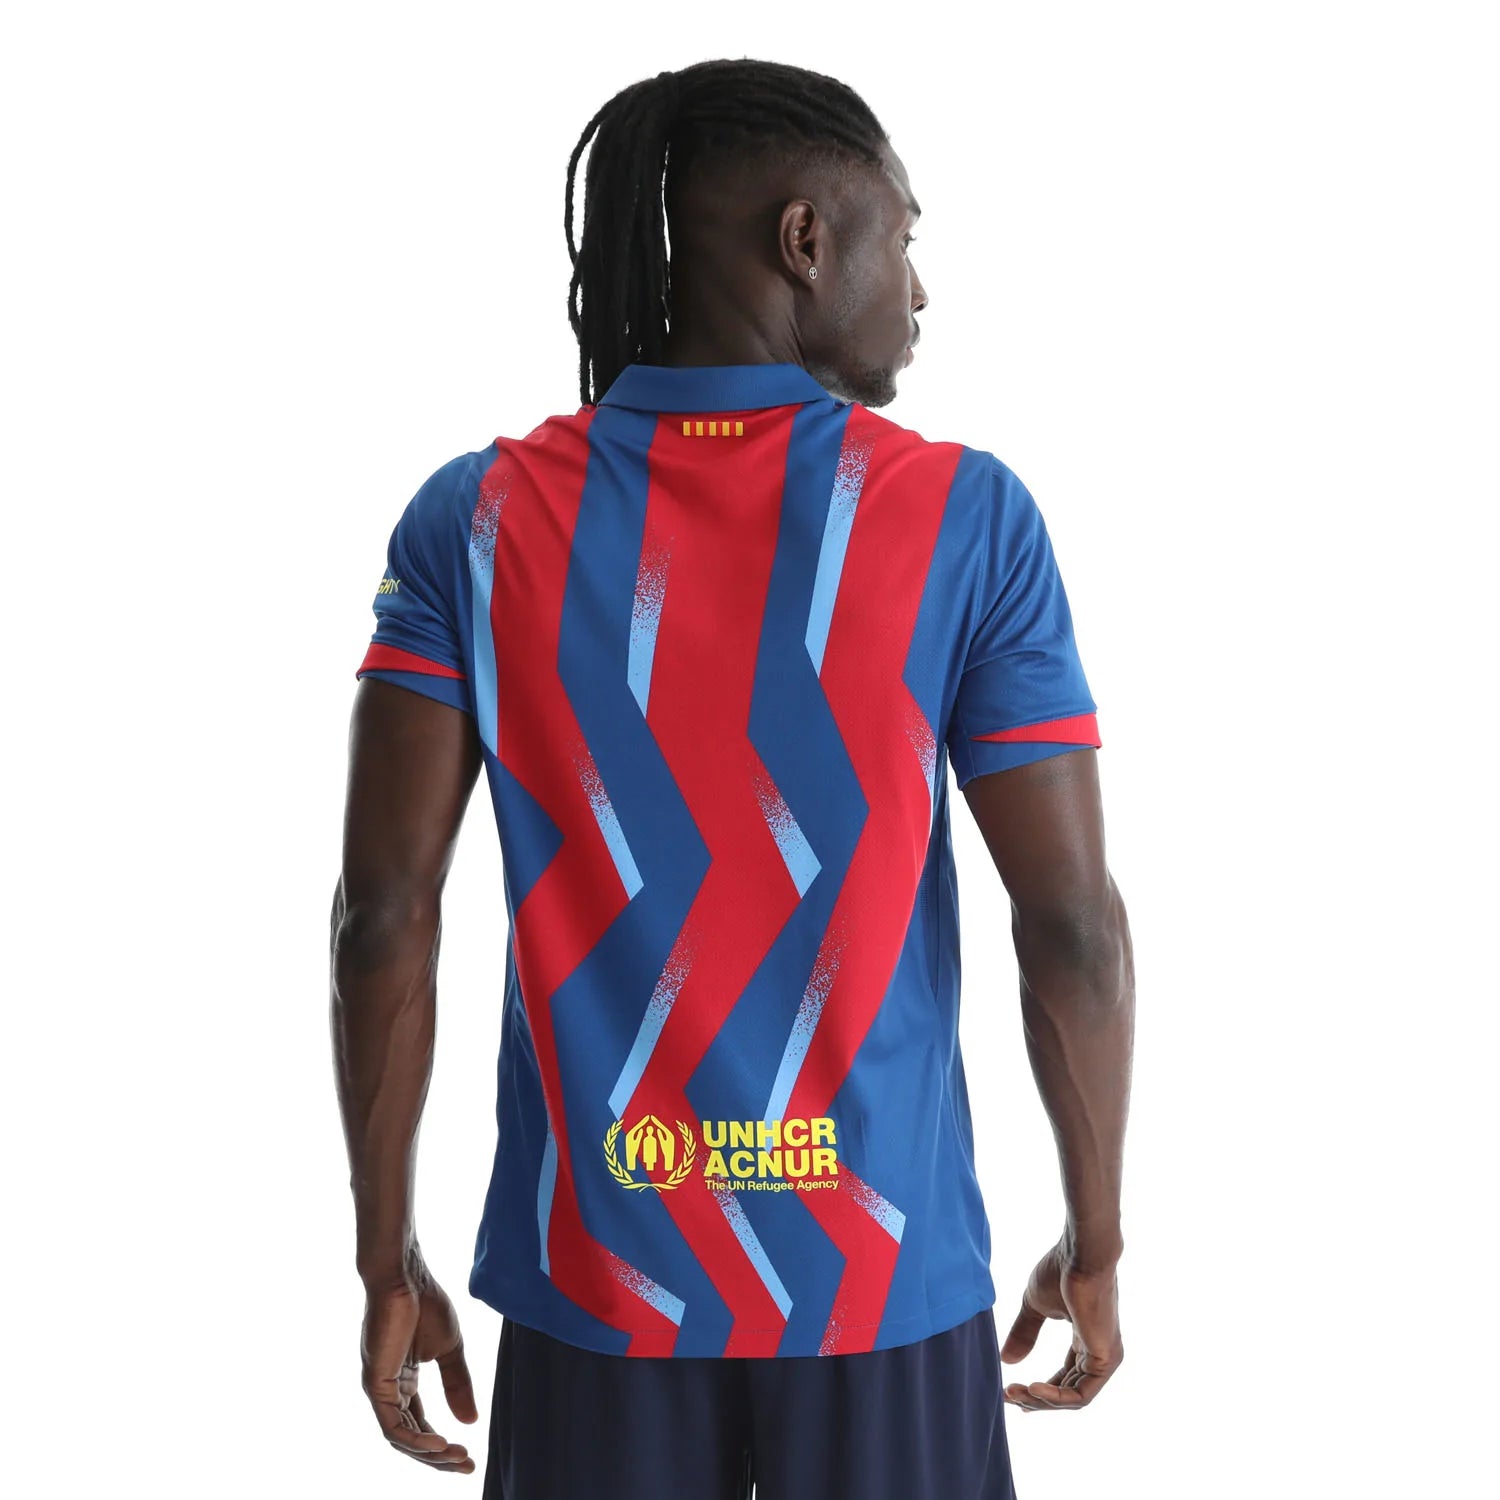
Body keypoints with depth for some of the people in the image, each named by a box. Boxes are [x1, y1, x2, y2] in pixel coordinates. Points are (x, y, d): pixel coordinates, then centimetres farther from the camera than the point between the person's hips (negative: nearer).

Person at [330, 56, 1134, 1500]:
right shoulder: (969, 521, -8)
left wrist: (387, 1263, 3)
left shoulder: (477, 521, -4)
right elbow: (1074, 922, -8)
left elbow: (384, 911, -7)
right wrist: (1094, 1244, 5)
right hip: (888, 1277, -1)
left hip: (596, 1281, 2)